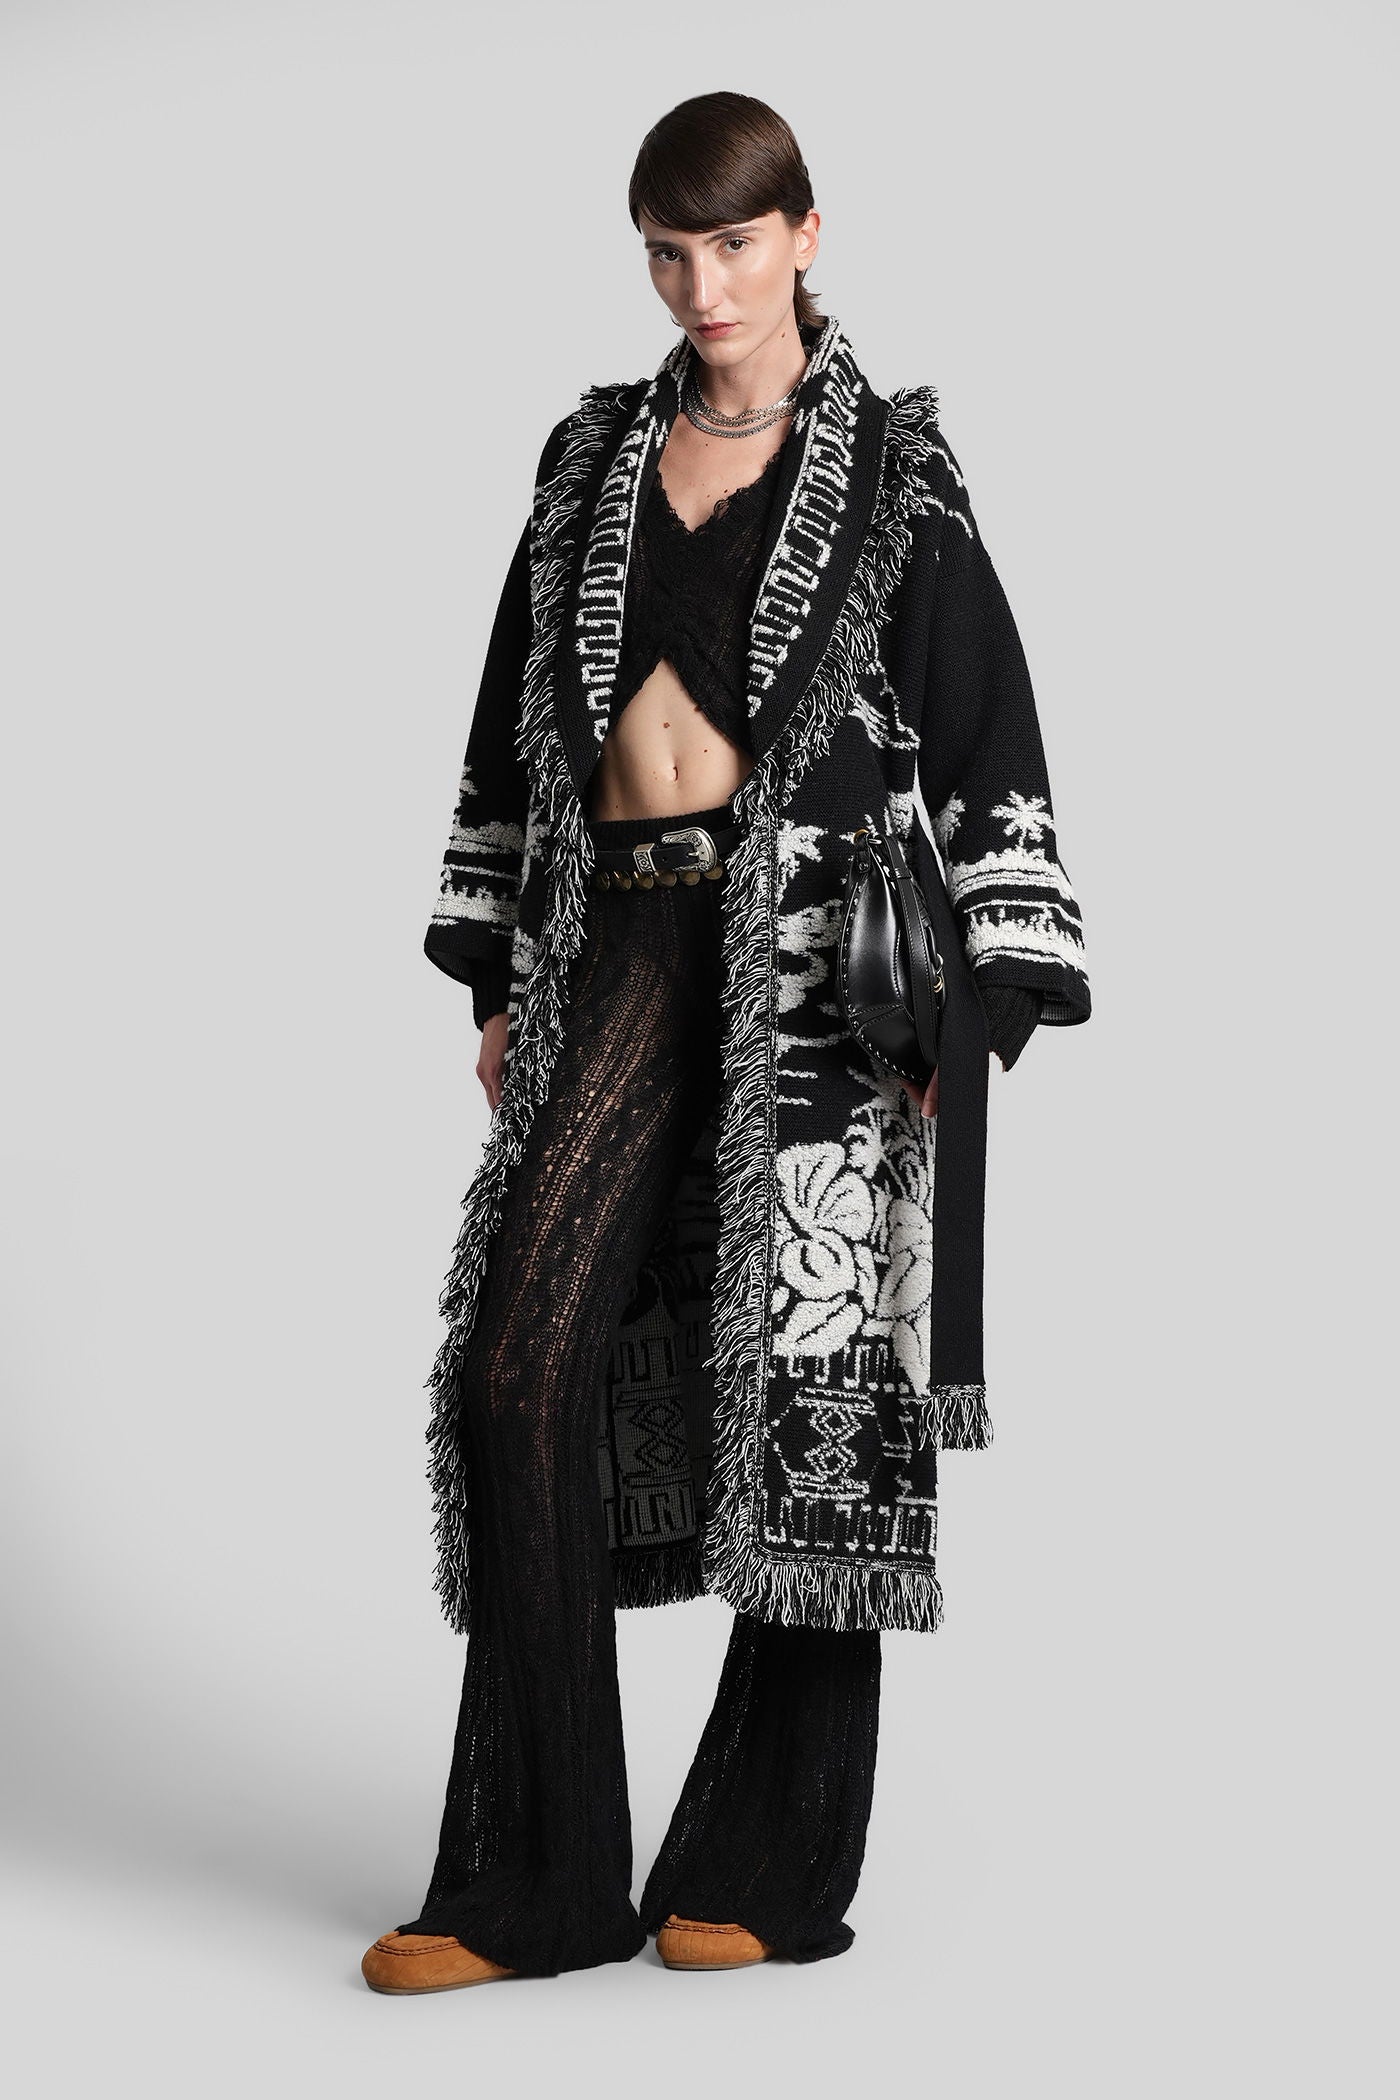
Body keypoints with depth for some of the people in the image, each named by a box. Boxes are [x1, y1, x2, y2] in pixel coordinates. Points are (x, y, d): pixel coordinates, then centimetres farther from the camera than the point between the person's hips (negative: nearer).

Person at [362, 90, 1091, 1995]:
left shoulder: (890, 473, 2)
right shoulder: (595, 457, 15)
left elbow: (987, 739, -1)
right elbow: (523, 718, 18)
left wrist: (981, 1003, -9)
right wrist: (498, 975, 13)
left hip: (819, 951, -4)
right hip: (620, 948, 4)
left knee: (812, 1389, -1)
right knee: (524, 1366, -7)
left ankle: (779, 1868, 11)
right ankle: (539, 1878, 0)